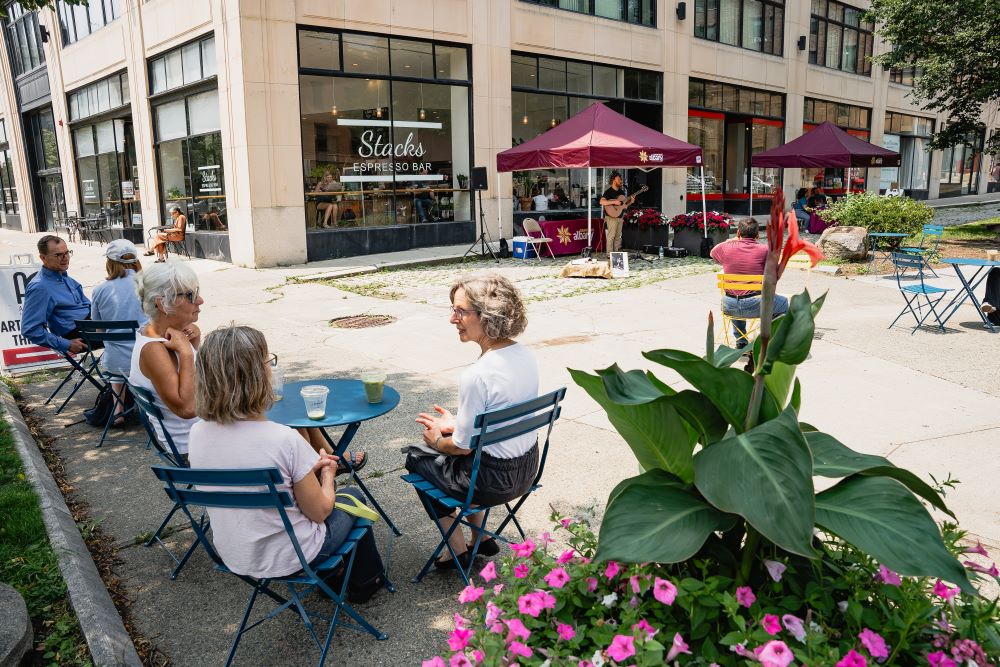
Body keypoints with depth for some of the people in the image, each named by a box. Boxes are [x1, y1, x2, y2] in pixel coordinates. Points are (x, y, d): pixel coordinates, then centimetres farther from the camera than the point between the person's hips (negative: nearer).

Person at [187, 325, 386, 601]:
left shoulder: (197, 434, -13)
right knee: (352, 497, 23)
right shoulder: (284, 440, -31)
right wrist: (327, 473, 3)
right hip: (289, 557, -5)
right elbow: (319, 512, -17)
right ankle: (366, 581, 43)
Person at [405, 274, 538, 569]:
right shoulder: (525, 355, -4)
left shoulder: (476, 376, -28)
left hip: (494, 480, -7)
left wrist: (437, 441, 3)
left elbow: (463, 447, -17)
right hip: (527, 468, 8)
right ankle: (482, 537, 35)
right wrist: (456, 424, 14)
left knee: (416, 459, 18)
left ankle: (459, 551, 25)